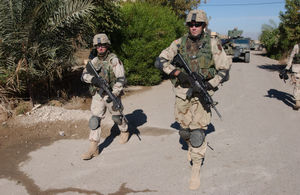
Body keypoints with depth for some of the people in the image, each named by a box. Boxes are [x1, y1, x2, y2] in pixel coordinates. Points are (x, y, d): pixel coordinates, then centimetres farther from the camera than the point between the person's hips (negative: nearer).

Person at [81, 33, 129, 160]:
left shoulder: (114, 60, -11)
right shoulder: (94, 61, 7)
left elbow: (121, 79, -17)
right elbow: (84, 75, 2)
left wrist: (114, 94, -24)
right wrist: (93, 79, -20)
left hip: (112, 94, -4)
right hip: (98, 95, 4)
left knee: (117, 117, 14)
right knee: (95, 120, -3)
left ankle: (124, 131, 46)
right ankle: (93, 148, 1)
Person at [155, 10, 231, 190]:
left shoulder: (213, 44, -4)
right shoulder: (180, 43, 2)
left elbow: (225, 70, -2)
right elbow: (160, 61, -1)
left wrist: (209, 85, -16)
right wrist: (177, 72, -16)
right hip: (182, 92, 3)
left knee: (197, 133, -7)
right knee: (184, 131, 14)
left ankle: (196, 170, 10)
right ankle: (192, 146, 49)